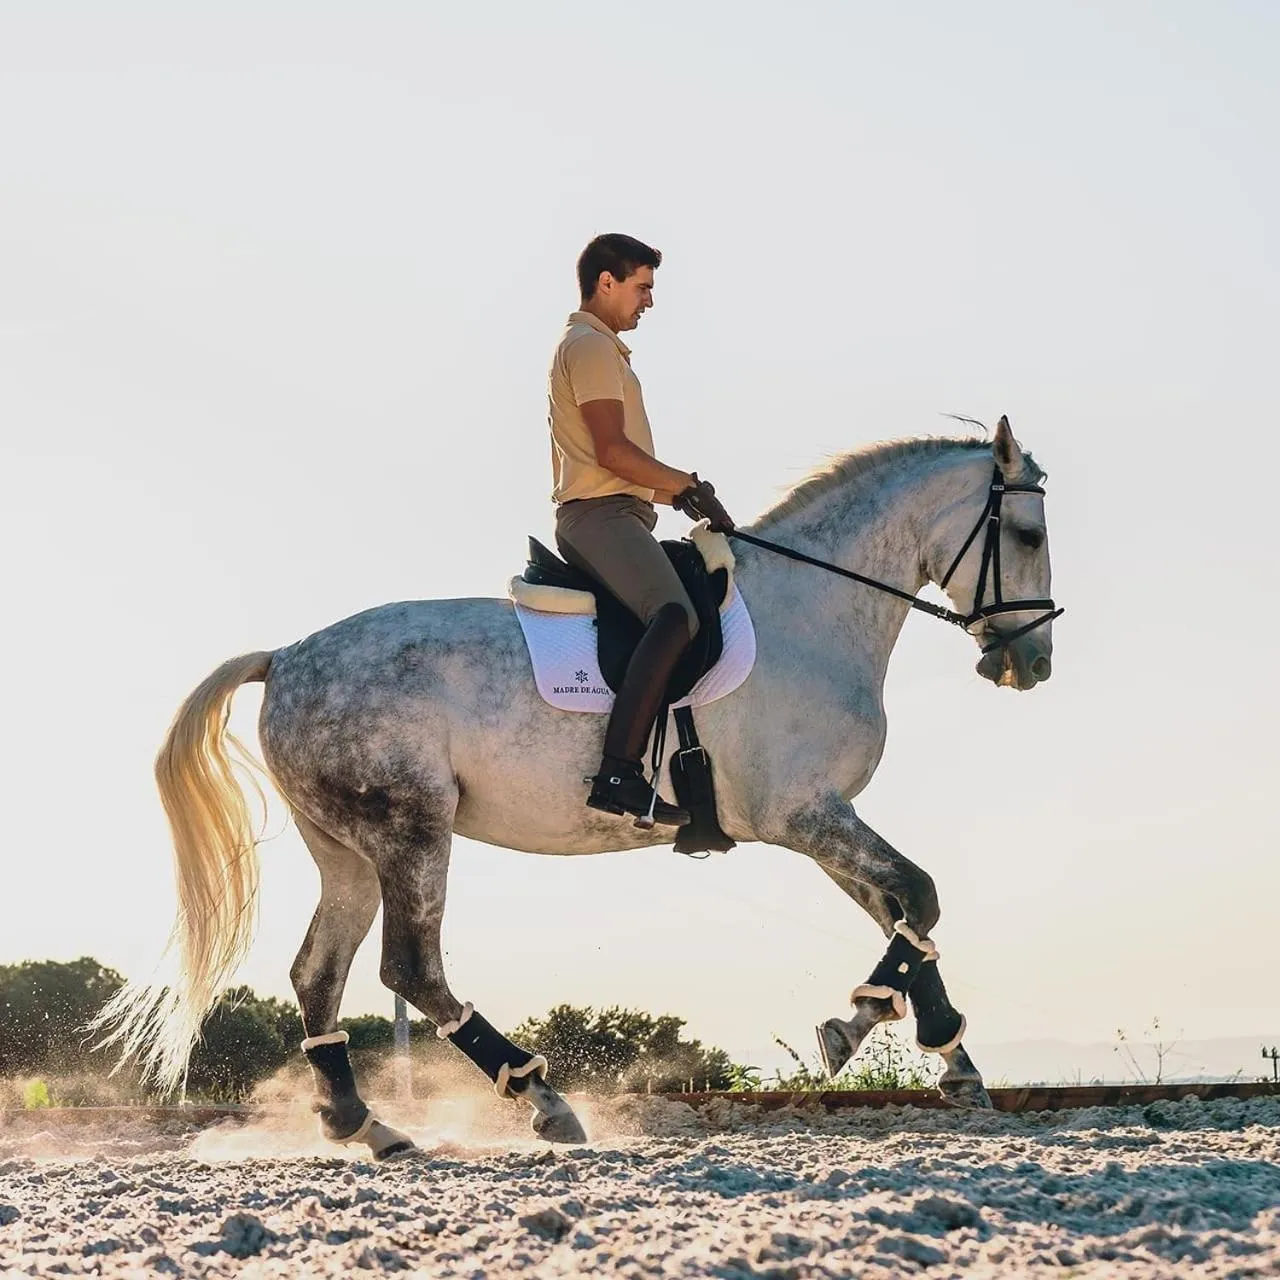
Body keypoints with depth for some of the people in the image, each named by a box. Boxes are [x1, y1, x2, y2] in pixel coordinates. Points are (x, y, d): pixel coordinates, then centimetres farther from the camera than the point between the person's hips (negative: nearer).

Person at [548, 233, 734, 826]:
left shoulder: (599, 347, 29)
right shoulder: (589, 346, -5)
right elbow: (612, 449, -16)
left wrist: (675, 491, 19)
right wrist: (689, 484, -11)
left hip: (607, 515, 12)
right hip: (600, 515, -12)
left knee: (693, 607, 21)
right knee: (674, 617, -31)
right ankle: (619, 772, -42)